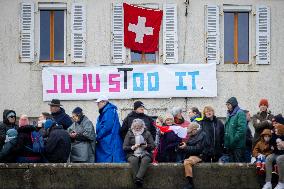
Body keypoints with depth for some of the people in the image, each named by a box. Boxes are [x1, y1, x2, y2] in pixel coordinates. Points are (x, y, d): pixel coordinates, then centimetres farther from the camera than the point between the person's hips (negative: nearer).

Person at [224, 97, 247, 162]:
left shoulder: (240, 113, -10)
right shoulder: (229, 114, 17)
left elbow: (242, 129, -20)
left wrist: (234, 139, -20)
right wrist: (225, 141, 11)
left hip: (238, 145, -9)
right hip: (230, 145, 9)